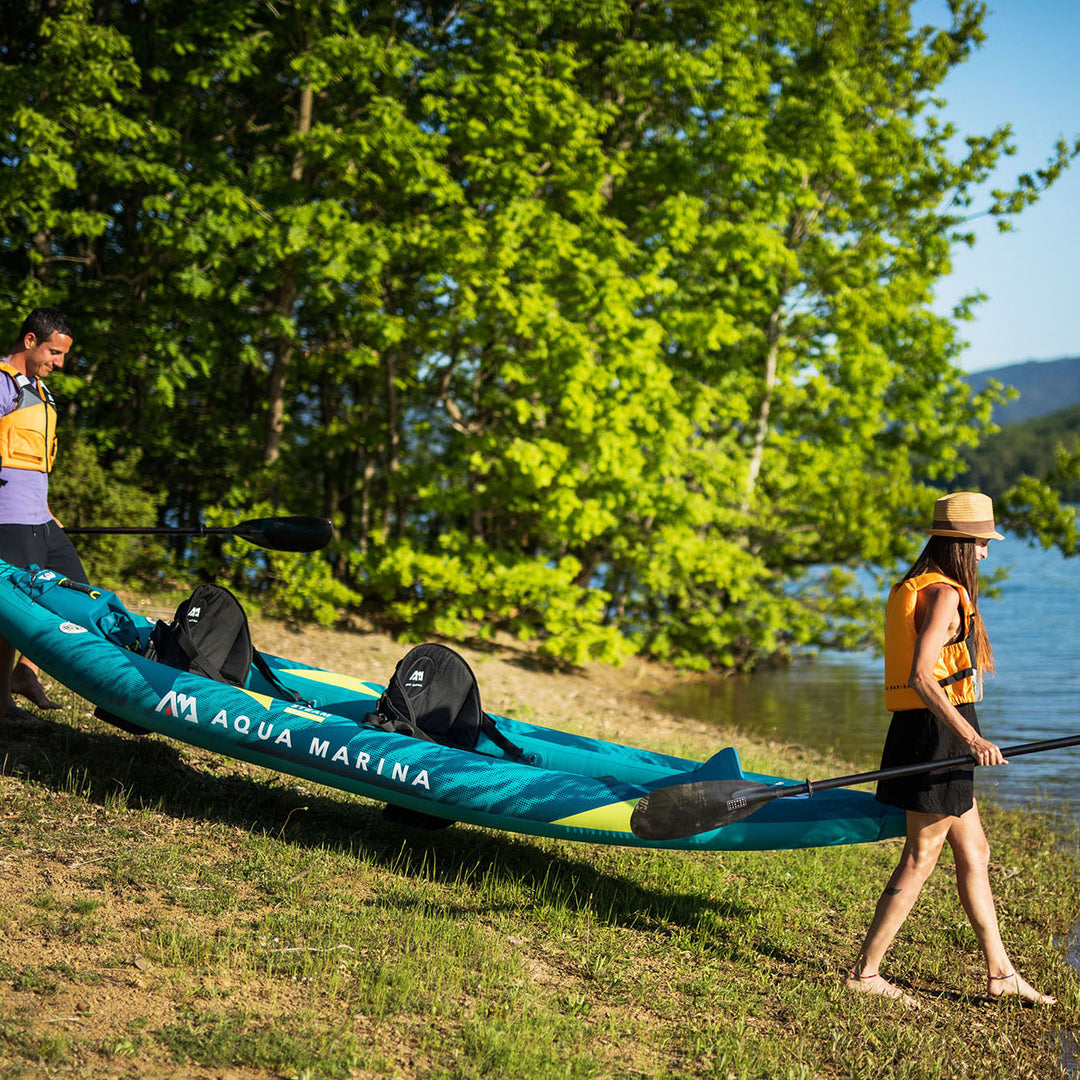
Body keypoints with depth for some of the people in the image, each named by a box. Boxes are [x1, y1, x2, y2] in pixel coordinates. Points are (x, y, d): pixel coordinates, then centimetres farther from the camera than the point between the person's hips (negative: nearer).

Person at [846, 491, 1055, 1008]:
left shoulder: (912, 587, 15)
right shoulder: (944, 593, -16)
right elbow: (921, 676, -25)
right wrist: (971, 737, -27)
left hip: (919, 731, 10)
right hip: (937, 731, -10)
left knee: (974, 854, 15)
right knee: (920, 859, -2)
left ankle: (1001, 973, 22)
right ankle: (865, 971, 5)